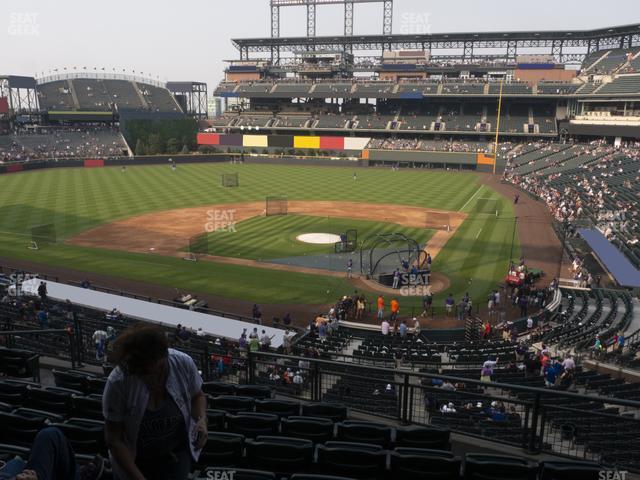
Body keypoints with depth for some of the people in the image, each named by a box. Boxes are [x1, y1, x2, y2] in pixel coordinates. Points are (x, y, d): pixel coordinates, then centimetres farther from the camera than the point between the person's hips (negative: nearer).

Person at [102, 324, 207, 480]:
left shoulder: (184, 363, -23)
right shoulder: (118, 382, -28)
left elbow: (197, 396, -2)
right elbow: (114, 439, -18)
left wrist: (202, 419, -20)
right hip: (131, 458, 0)